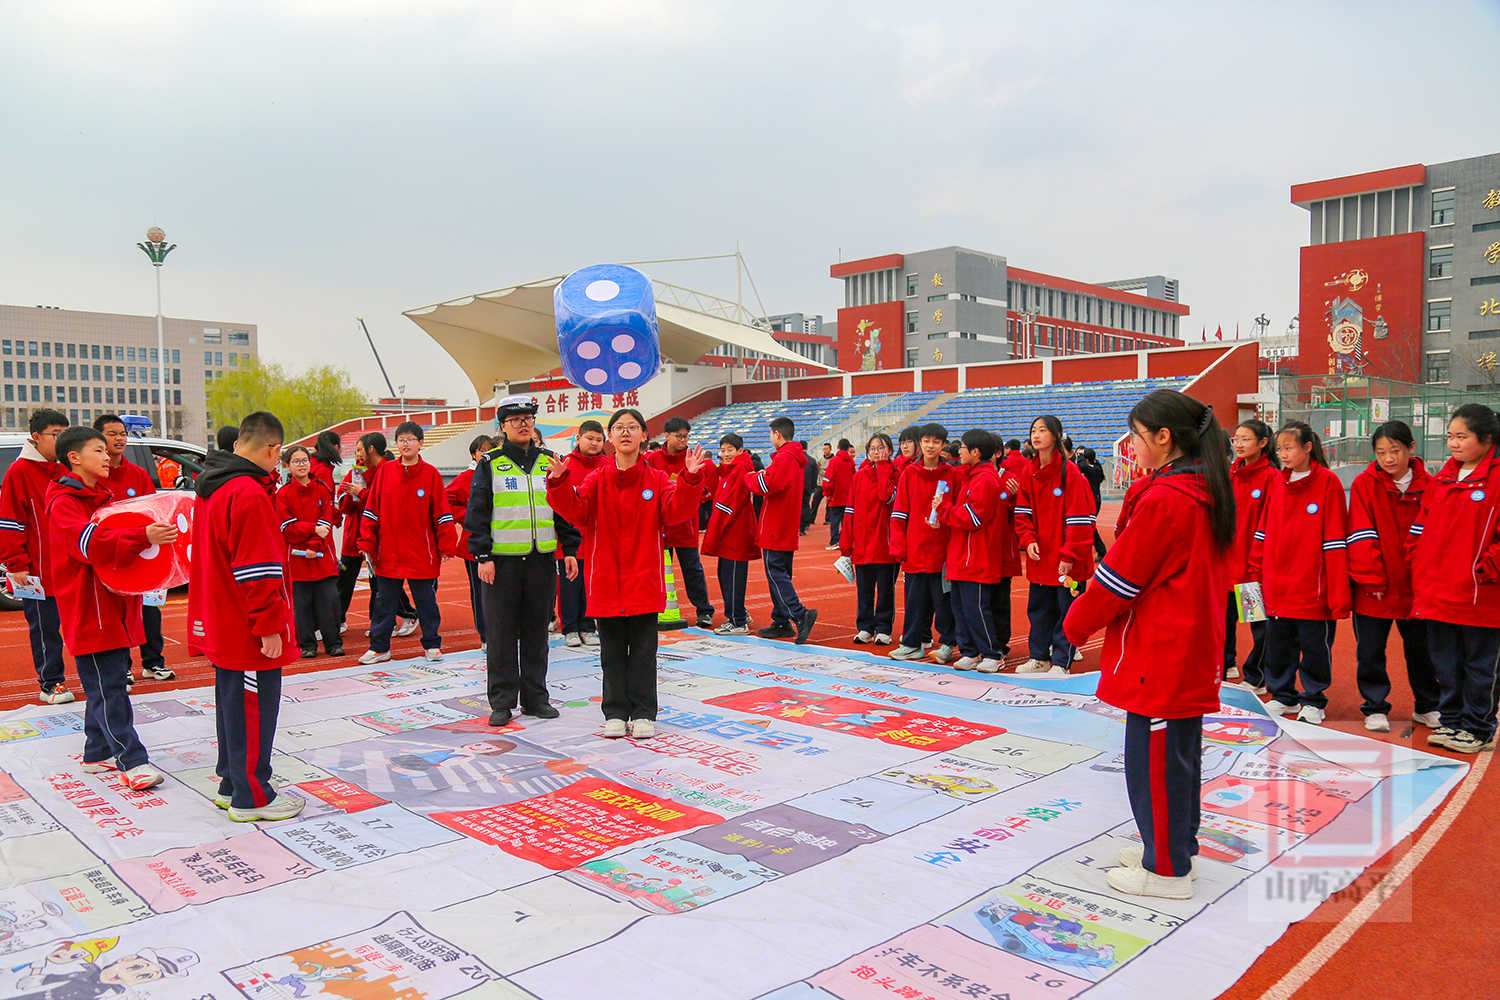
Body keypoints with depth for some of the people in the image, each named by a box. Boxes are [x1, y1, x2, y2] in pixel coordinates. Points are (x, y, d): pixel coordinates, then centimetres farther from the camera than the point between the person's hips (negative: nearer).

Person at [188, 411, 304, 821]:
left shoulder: (210, 488, 11)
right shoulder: (248, 494, -21)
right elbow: (259, 569, -23)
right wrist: (270, 626, -19)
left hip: (221, 625, 10)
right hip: (248, 631, -10)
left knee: (233, 705, 19)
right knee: (253, 710, 0)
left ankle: (231, 785, 31)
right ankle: (251, 798, 10)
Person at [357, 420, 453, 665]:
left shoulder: (431, 474, -2)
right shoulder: (385, 471, 3)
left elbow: (442, 512, 0)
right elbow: (371, 509, 5)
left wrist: (446, 545, -4)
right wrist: (367, 543, 0)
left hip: (421, 554, -2)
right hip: (388, 552, 2)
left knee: (426, 601, 7)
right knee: (384, 602, 10)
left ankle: (432, 644, 20)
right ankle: (379, 647, 21)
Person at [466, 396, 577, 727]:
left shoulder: (549, 462, 11)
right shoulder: (490, 464, 3)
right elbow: (477, 513, -1)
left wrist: (571, 550, 6)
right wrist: (483, 556, -9)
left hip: (542, 559, 3)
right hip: (502, 560, -2)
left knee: (536, 631, 8)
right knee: (501, 633, 1)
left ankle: (535, 697, 18)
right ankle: (502, 702, 10)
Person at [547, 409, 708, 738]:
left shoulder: (658, 479, 2)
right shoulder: (596, 480, 3)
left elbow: (675, 511, -12)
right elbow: (575, 510, -10)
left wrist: (690, 479, -26)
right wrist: (560, 482, -26)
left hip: (644, 581, -1)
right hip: (606, 581, 1)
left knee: (643, 650, 6)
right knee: (612, 651, 9)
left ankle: (643, 713, 17)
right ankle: (615, 713, 20)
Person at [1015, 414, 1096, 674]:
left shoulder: (1070, 472, -13)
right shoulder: (1029, 471, 6)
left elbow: (1078, 519, -14)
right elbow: (1023, 511, 9)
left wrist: (1069, 555, -16)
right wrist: (1028, 540, -7)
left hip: (1066, 561, -6)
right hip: (1040, 556, 6)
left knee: (1066, 609, 3)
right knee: (1038, 607, 14)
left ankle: (1060, 663, 14)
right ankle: (1039, 658, 27)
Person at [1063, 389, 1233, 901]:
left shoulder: (1164, 501, -20)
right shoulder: (1207, 493, 7)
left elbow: (1119, 577, -16)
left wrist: (1077, 624, -4)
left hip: (1160, 655, -9)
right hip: (1193, 650, 9)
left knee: (1155, 758, 2)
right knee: (1179, 752, 20)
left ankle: (1166, 870, 13)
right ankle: (1175, 845, 34)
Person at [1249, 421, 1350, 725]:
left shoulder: (1328, 483, -8)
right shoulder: (1277, 482, 8)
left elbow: (1335, 541, -10)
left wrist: (1339, 592, -12)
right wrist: (1256, 571, 8)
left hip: (1312, 587, -5)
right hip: (1277, 586, 5)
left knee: (1315, 646, 7)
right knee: (1278, 645, 13)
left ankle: (1314, 701, 22)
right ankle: (1282, 696, 28)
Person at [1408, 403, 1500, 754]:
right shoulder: (1440, 480, 12)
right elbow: (1421, 530, 15)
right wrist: (1420, 574, 11)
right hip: (1437, 592, 6)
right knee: (1446, 663, 15)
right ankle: (1450, 721, 28)